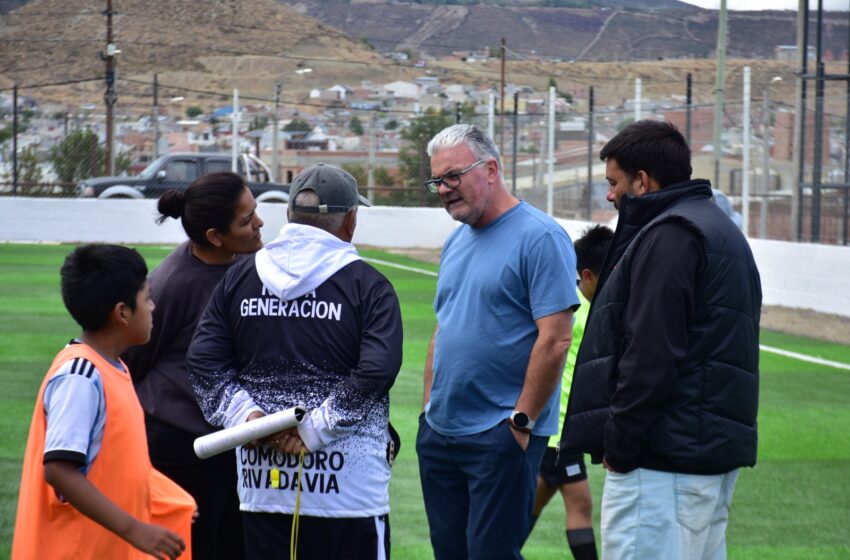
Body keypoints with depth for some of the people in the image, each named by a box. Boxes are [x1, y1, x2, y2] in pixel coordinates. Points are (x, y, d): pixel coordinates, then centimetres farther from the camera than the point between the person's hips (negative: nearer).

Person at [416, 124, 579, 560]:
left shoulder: (539, 238, -11)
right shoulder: (456, 242, 15)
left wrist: (522, 421, -15)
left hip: (500, 437, -8)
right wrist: (429, 409, 14)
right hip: (440, 434, 8)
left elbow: (554, 340, -16)